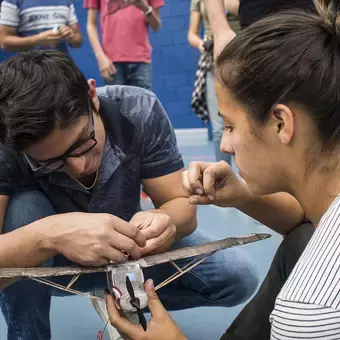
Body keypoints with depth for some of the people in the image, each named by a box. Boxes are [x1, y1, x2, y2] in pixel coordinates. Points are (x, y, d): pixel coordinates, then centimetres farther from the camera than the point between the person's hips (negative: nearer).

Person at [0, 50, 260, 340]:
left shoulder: (140, 112, -25)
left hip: (128, 252, 2)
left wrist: (166, 220, -43)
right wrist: (46, 235, -55)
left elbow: (182, 206, -21)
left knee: (239, 277, -17)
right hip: (47, 263, -1)